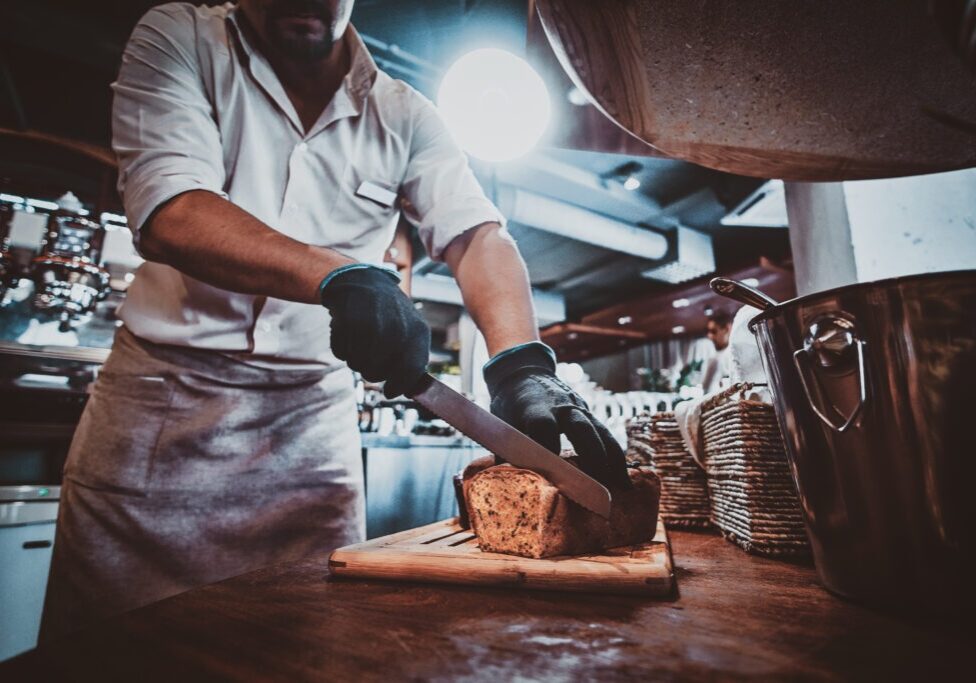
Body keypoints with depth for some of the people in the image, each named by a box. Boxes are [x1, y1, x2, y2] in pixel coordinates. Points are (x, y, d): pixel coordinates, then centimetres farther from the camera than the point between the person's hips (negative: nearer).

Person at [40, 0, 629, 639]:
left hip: (313, 425, 2)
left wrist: (522, 362, -25)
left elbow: (477, 233, -6)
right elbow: (167, 213, -15)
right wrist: (342, 276, -31)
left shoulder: (404, 116, 6)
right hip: (162, 400, 0)